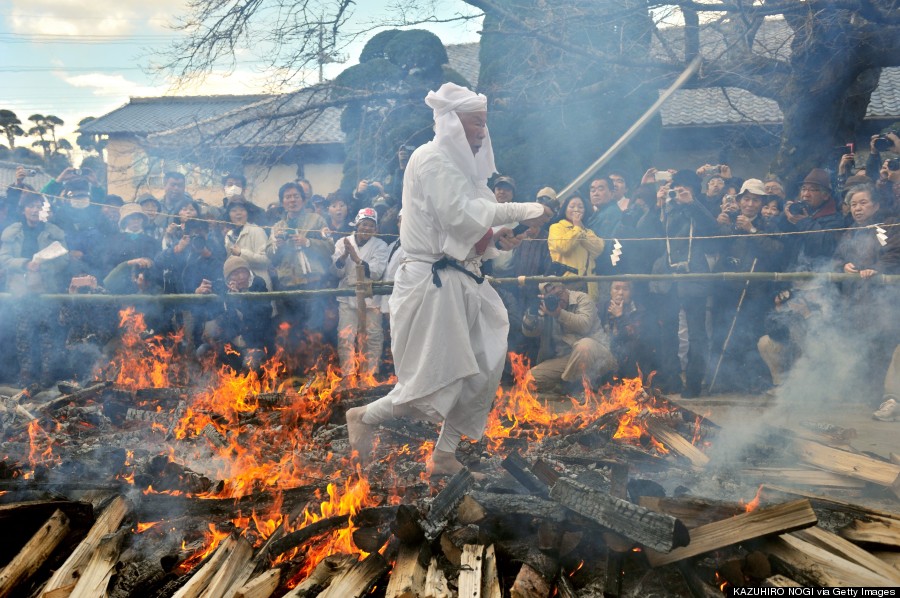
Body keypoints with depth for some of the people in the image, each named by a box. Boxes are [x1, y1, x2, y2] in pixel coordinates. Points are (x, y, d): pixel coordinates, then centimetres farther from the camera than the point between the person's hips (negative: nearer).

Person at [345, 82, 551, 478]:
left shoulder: (458, 162, 18)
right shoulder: (432, 160, -11)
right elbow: (459, 215, -23)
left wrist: (497, 233, -1)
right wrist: (520, 212, -20)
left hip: (460, 280, 10)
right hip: (434, 281, -10)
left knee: (481, 370, 8)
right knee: (439, 379, -7)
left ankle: (445, 454, 18)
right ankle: (365, 417, 13)